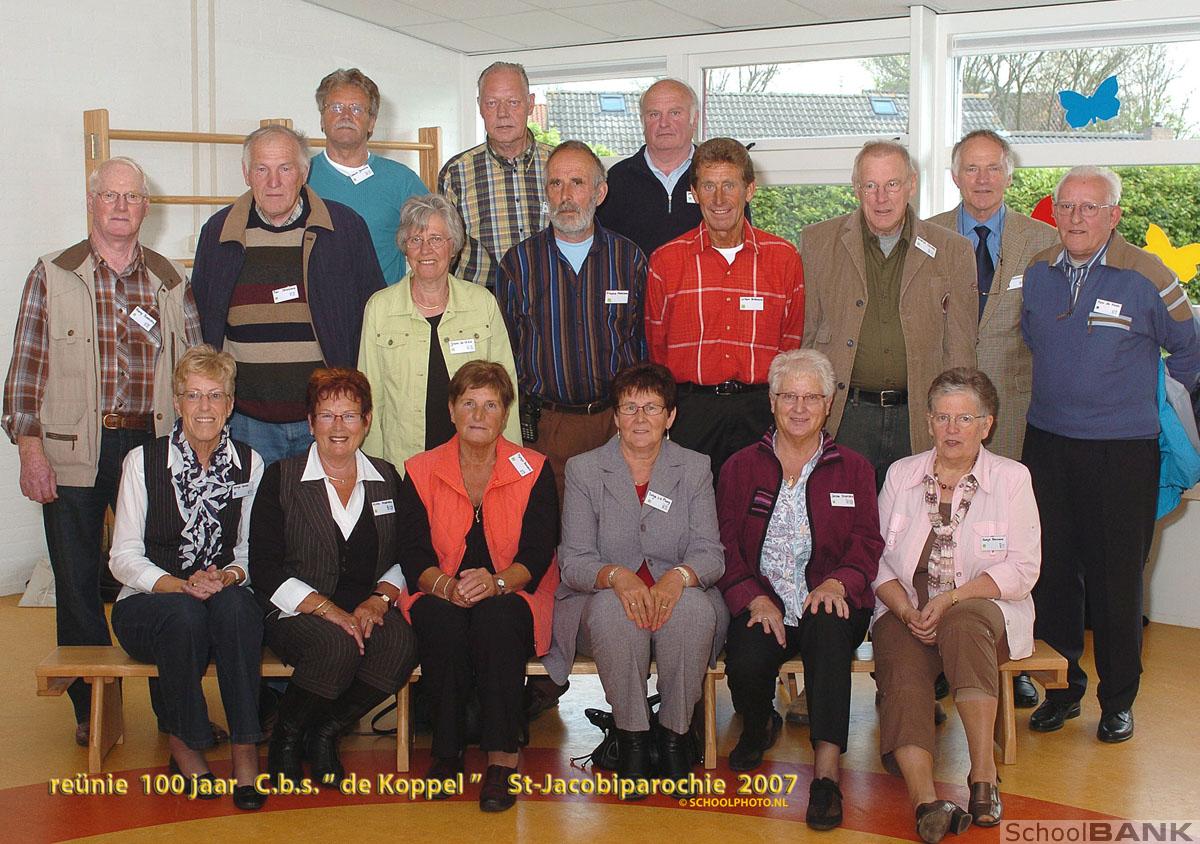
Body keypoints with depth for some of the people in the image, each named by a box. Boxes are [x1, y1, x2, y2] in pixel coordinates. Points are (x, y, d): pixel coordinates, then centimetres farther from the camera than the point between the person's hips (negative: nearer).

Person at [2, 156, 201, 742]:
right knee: (77, 582, 3)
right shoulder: (53, 275, 4)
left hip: (153, 446, 1)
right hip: (72, 452, -1)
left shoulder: (170, 281, 10)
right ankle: (91, 706, 17)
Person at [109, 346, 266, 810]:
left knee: (235, 604, -34)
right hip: (147, 606, -1)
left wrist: (228, 576, -17)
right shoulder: (143, 461, -2)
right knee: (185, 613, -36)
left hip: (226, 599, 1)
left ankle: (245, 750, -30)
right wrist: (180, 585, -21)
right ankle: (184, 745, -16)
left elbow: (252, 552, 7)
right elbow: (123, 556, -4)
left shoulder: (250, 464, 4)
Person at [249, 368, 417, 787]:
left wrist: (379, 599, -10)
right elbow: (265, 570, -5)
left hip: (367, 610, 3)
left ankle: (324, 733, -8)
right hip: (296, 612, -3)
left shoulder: (386, 479, 15)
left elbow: (404, 558, 12)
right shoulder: (281, 478, 3)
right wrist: (327, 609, -17)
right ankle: (286, 737, -7)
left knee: (402, 645, -30)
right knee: (338, 646, -36)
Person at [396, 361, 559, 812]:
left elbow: (537, 554, -4)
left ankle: (502, 760, -33)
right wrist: (446, 586, -23)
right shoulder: (421, 471, 7)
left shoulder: (533, 470, 4)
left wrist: (497, 582, -25)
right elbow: (413, 555, -1)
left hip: (512, 599, -1)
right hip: (441, 599, 1)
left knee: (496, 617, -36)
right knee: (441, 619, -34)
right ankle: (447, 751, -21)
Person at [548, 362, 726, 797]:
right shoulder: (583, 470, 3)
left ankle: (676, 735, -16)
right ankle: (631, 737, -17)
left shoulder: (695, 468, 7)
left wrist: (678, 576, -26)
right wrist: (617, 576, -27)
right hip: (606, 593, -1)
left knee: (694, 608, -34)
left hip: (676, 593, 1)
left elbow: (709, 552, -1)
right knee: (614, 609, -36)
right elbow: (574, 561, -5)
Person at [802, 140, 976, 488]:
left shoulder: (952, 252, 6)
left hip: (919, 423, 0)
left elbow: (960, 351, 8)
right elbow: (803, 334, 8)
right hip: (843, 419, 0)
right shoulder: (819, 242, 6)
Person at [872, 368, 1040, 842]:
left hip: (983, 611, -2)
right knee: (903, 671, -30)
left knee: (961, 624, -37)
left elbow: (1022, 569, -3)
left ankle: (984, 775, -36)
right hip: (907, 613, 2)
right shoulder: (901, 474, 11)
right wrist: (907, 612, -11)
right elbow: (878, 559, 7)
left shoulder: (1011, 479, 4)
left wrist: (951, 599, -16)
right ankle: (924, 801, -49)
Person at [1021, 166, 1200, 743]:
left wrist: (1152, 402, 7)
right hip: (1047, 443, 4)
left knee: (1117, 580, 2)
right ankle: (1063, 689, 23)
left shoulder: (1147, 277, -8)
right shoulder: (1037, 274, 5)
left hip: (1124, 451, -4)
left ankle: (1118, 701, 16)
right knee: (1052, 571, 8)